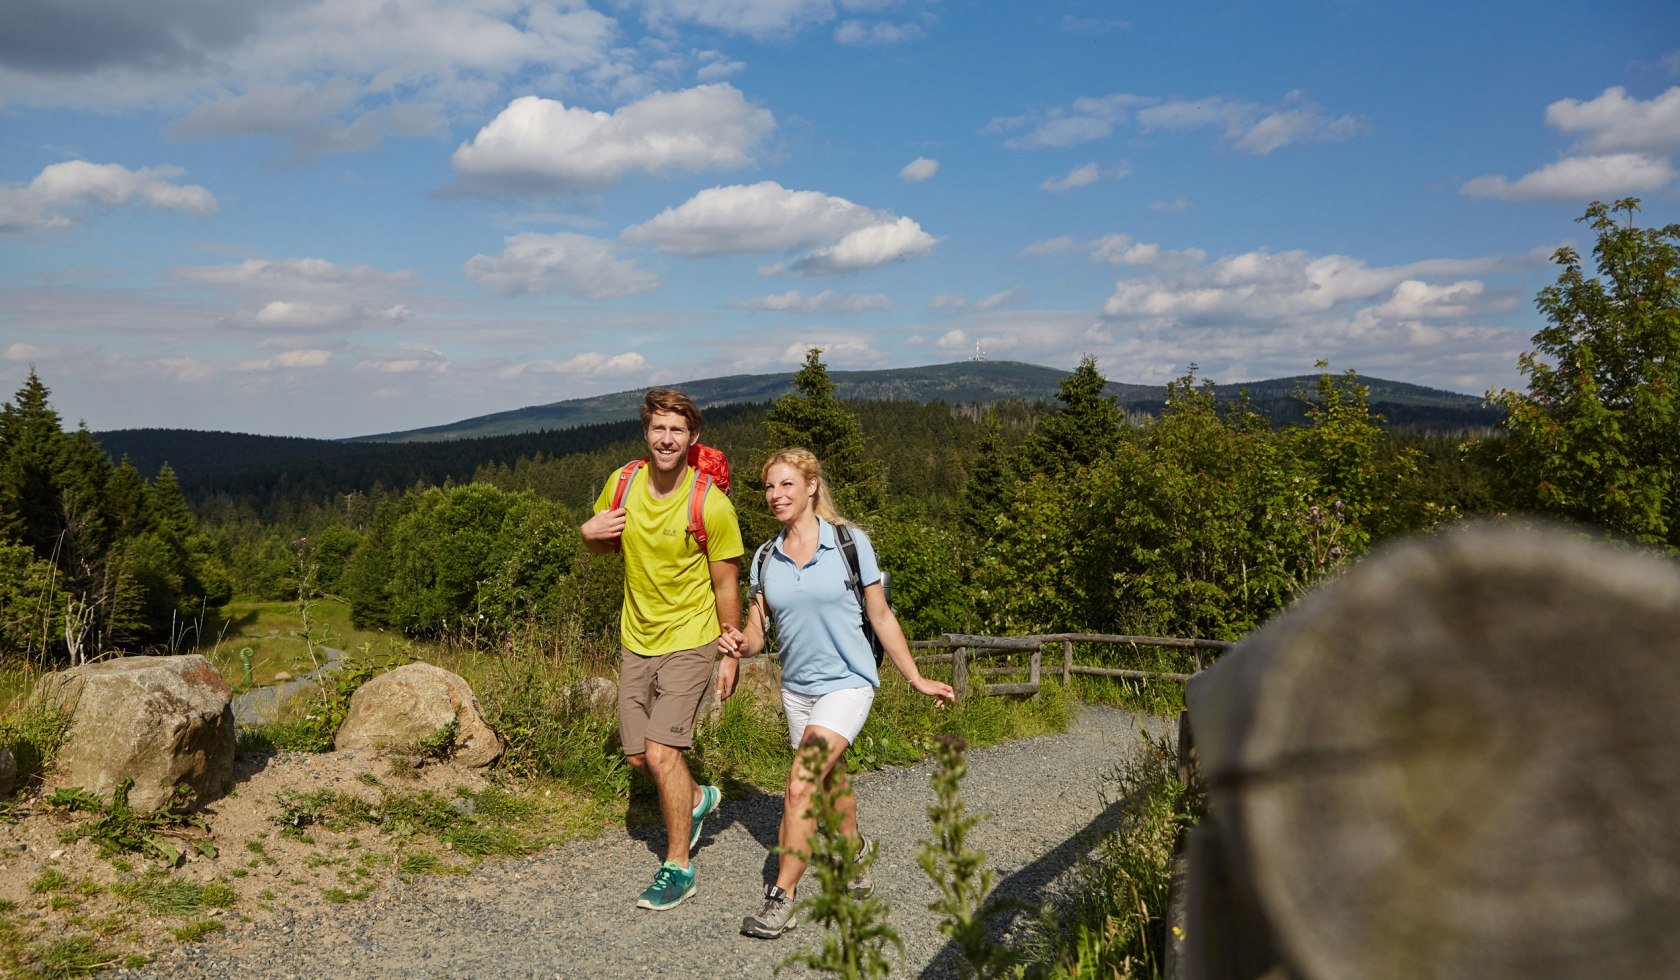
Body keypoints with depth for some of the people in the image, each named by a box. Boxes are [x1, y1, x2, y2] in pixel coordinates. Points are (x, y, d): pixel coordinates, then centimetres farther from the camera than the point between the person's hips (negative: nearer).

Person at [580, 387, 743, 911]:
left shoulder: (711, 504, -17)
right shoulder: (623, 483, -4)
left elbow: (726, 584, -8)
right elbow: (603, 545, 14)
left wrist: (731, 654, -5)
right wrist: (590, 532, -9)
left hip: (689, 640, -5)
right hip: (637, 639, 6)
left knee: (661, 751, -14)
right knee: (638, 756, 11)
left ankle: (678, 866, 4)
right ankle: (696, 798, 41)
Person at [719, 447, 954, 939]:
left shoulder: (850, 542, -9)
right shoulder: (765, 557, 2)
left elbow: (881, 616, -2)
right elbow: (757, 632, 4)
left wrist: (916, 679, 3)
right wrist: (740, 644, -20)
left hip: (846, 682, -5)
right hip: (796, 686, 5)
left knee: (801, 785, -18)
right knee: (831, 782, 19)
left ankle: (780, 898, -12)